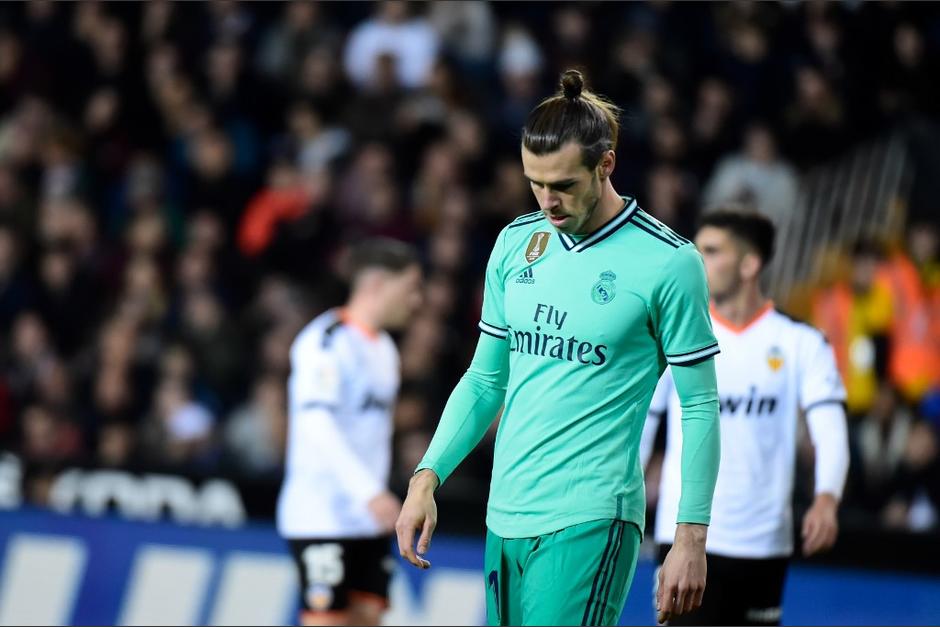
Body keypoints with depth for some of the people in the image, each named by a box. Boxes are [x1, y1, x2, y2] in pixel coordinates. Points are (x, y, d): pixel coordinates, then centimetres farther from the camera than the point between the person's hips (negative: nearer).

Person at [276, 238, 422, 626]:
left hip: (369, 520, 8)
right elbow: (317, 423, -22)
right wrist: (370, 492, -29)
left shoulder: (383, 348, 17)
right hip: (322, 518, -8)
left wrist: (379, 498, 17)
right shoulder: (328, 339, -12)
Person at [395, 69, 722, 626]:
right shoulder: (515, 244, 10)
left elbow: (699, 406, -4)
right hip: (505, 515, 6)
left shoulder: (669, 262, -7)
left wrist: (692, 537, -8)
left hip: (589, 522, -6)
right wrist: (427, 478, 8)